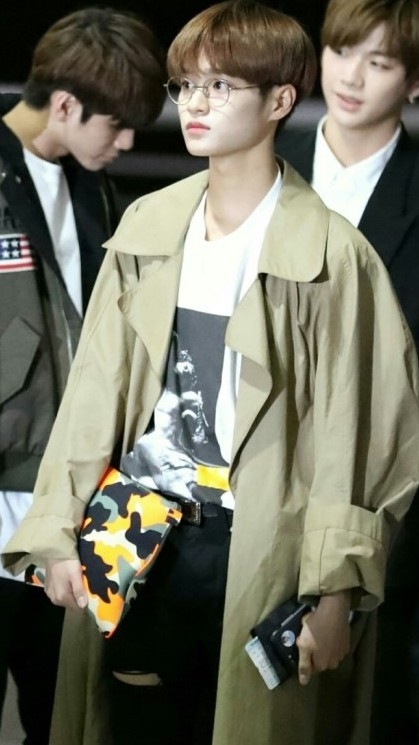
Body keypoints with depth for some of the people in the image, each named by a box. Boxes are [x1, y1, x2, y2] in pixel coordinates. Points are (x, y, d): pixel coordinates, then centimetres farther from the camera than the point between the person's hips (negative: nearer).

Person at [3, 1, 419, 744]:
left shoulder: (328, 252, -8)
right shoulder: (146, 226, 6)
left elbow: (353, 429, -9)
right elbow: (97, 382, 8)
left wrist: (335, 591, -12)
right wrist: (60, 534, 3)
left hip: (258, 554, -4)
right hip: (139, 540, 4)